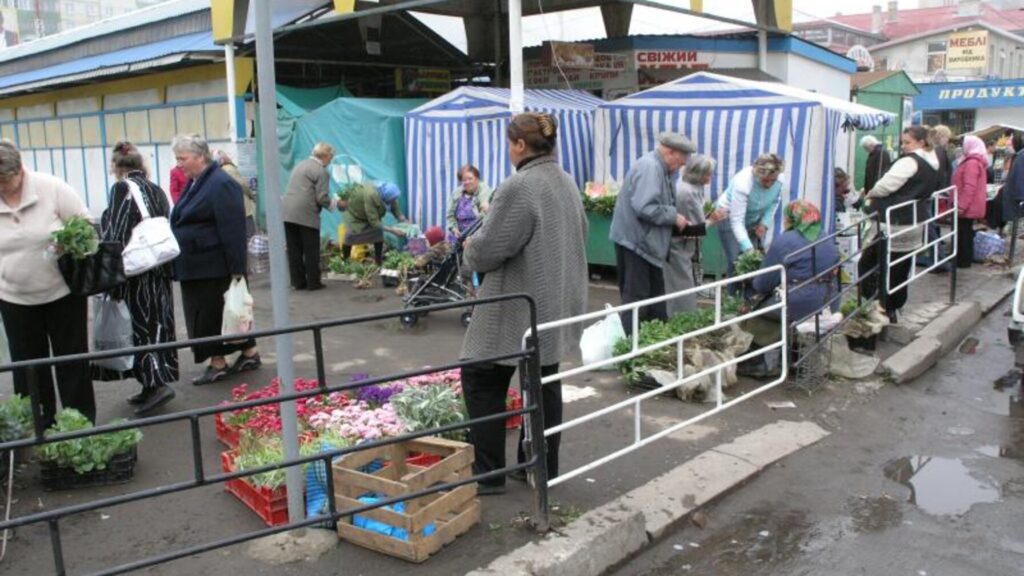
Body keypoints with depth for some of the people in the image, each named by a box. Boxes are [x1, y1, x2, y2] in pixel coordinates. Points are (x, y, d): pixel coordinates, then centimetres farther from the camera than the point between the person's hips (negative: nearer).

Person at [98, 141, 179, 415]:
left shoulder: (121, 189, -10)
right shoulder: (156, 190, 9)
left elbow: (115, 235, -16)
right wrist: (164, 267, 17)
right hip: (160, 272, 7)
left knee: (137, 328, -1)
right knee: (156, 325, 11)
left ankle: (156, 383, -10)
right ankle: (154, 383, 19)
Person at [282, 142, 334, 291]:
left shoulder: (300, 165, 19)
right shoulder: (321, 171, -6)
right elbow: (322, 198, -12)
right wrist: (332, 204, 7)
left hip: (287, 213, 7)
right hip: (306, 215, -7)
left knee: (294, 250, 9)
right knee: (311, 251, 4)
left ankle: (298, 282, 15)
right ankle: (313, 282, 9)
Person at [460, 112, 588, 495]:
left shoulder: (519, 188, -19)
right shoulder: (567, 183, 9)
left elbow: (488, 249, -18)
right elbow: (578, 236, 19)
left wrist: (470, 247, 3)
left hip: (519, 309, -8)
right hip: (557, 304, 9)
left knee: (483, 381, 5)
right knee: (545, 385, 15)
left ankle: (488, 473, 9)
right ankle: (542, 467, 24)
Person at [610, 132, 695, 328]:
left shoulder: (661, 168, 12)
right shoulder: (650, 167, -20)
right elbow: (644, 208, -31)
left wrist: (676, 219, 4)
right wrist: (674, 217, -19)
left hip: (647, 242, 11)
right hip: (635, 240, -11)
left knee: (655, 293, 17)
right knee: (636, 297, -5)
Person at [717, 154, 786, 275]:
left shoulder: (780, 179, -21)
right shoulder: (742, 183, -38)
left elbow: (774, 203, 1)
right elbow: (737, 222, -38)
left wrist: (765, 223, -11)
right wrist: (749, 250, -43)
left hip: (755, 218, 5)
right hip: (730, 217, -5)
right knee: (736, 261, -11)